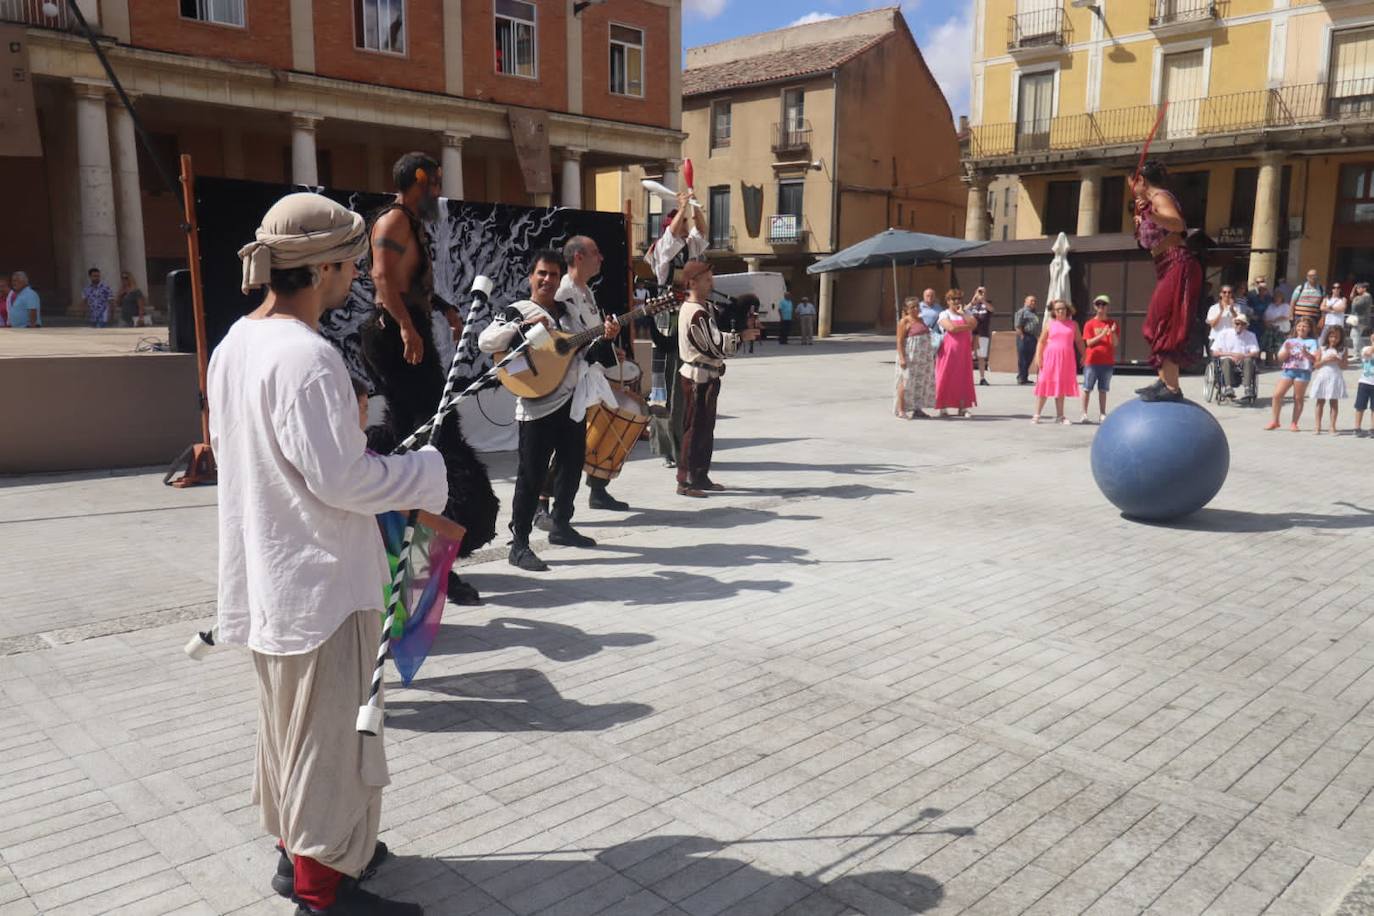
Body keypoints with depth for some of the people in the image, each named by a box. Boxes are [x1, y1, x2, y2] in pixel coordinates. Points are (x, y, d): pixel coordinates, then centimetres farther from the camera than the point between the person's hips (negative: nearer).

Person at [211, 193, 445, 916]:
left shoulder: (235, 343, 6)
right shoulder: (306, 355, -23)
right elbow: (340, 478, -25)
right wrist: (427, 473, -11)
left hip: (265, 575, 10)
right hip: (321, 580, -10)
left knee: (290, 721, 23)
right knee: (330, 733, 4)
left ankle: (296, 846, 39)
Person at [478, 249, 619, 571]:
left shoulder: (575, 306, 13)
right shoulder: (516, 311, -3)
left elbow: (598, 330, 26)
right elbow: (485, 342, -17)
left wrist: (609, 332, 3)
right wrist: (524, 324, -26)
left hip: (574, 399, 7)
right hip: (538, 403, -7)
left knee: (572, 465, 17)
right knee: (532, 474, -7)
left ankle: (561, 526, 36)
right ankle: (519, 544, 0)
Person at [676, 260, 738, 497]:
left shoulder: (696, 308, 13)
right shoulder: (698, 314, -20)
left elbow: (714, 339, 18)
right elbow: (718, 346, -22)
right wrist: (741, 337, -12)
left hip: (704, 376, 10)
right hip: (699, 378, -10)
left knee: (706, 428, 15)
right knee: (695, 429, -6)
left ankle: (701, 477, 22)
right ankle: (685, 481, -1)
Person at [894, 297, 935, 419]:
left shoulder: (921, 320, 15)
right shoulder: (904, 322, -9)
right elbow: (899, 341, -14)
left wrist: (930, 356, 24)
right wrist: (901, 358, -23)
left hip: (923, 357, 8)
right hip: (910, 357, -8)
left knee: (920, 382, 9)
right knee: (906, 382, -6)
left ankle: (917, 409, 17)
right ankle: (901, 410, -2)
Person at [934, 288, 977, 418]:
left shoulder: (966, 314, 14)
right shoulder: (944, 314, 0)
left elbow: (974, 323, -6)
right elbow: (951, 328, -18)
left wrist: (962, 313, -5)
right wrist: (967, 326, -7)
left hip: (964, 352, 4)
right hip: (948, 350, -4)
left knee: (963, 378, 2)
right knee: (945, 378, -4)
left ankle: (963, 407, 6)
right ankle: (943, 408, 1)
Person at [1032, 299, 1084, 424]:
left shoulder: (1073, 324, 8)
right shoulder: (1049, 323, 4)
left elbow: (1079, 341, 12)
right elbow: (1041, 341, 3)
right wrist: (1038, 357, -6)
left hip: (1067, 359, 2)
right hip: (1050, 357, -2)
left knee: (1061, 387, 6)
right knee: (1044, 386, -1)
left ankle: (1059, 416, 13)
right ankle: (1036, 415, 5)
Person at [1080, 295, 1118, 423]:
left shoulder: (1113, 323, 6)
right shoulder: (1090, 324, 1)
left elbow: (1115, 343, 0)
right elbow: (1089, 342, -6)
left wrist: (1112, 333, -19)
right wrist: (1102, 335, -17)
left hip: (1108, 362, 2)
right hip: (1092, 361, -2)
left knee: (1103, 389, 6)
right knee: (1087, 388, 0)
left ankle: (1102, 414, 10)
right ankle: (1084, 413, 6)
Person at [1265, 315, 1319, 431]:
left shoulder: (1312, 342, 6)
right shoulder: (1289, 341, 16)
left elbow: (1314, 359, -4)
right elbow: (1280, 358, 9)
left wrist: (1306, 353, -22)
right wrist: (1286, 351, -9)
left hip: (1303, 371, -3)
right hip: (1288, 370, 3)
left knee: (1298, 398, 1)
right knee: (1277, 394, -7)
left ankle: (1294, 424, 9)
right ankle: (1274, 421, 4)